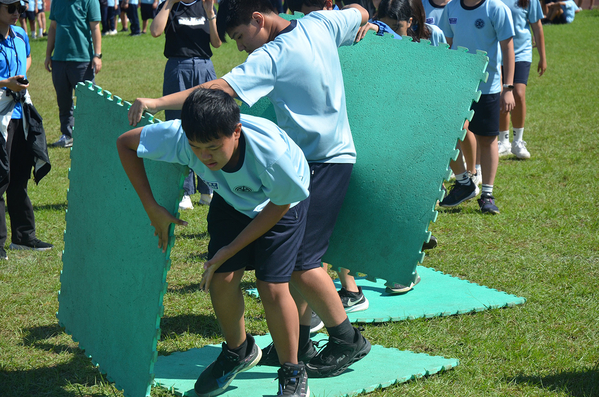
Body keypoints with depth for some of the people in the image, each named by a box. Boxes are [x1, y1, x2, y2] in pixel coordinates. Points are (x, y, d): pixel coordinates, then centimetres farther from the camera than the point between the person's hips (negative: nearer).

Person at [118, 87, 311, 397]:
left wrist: (230, 250, -20)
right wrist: (152, 208, -17)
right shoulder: (178, 136, -35)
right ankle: (238, 351, 27)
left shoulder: (271, 151, -43)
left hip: (281, 203, -4)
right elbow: (125, 142, -16)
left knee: (272, 287, -14)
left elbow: (279, 205, -22)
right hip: (232, 200, 4)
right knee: (221, 279, -4)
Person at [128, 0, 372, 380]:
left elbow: (220, 89, -30)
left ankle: (347, 340, 4)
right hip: (333, 152, 10)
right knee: (291, 252, 11)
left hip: (322, 164, -10)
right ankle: (300, 341, 17)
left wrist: (159, 102, -32)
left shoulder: (273, 57, -20)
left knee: (301, 259, -9)